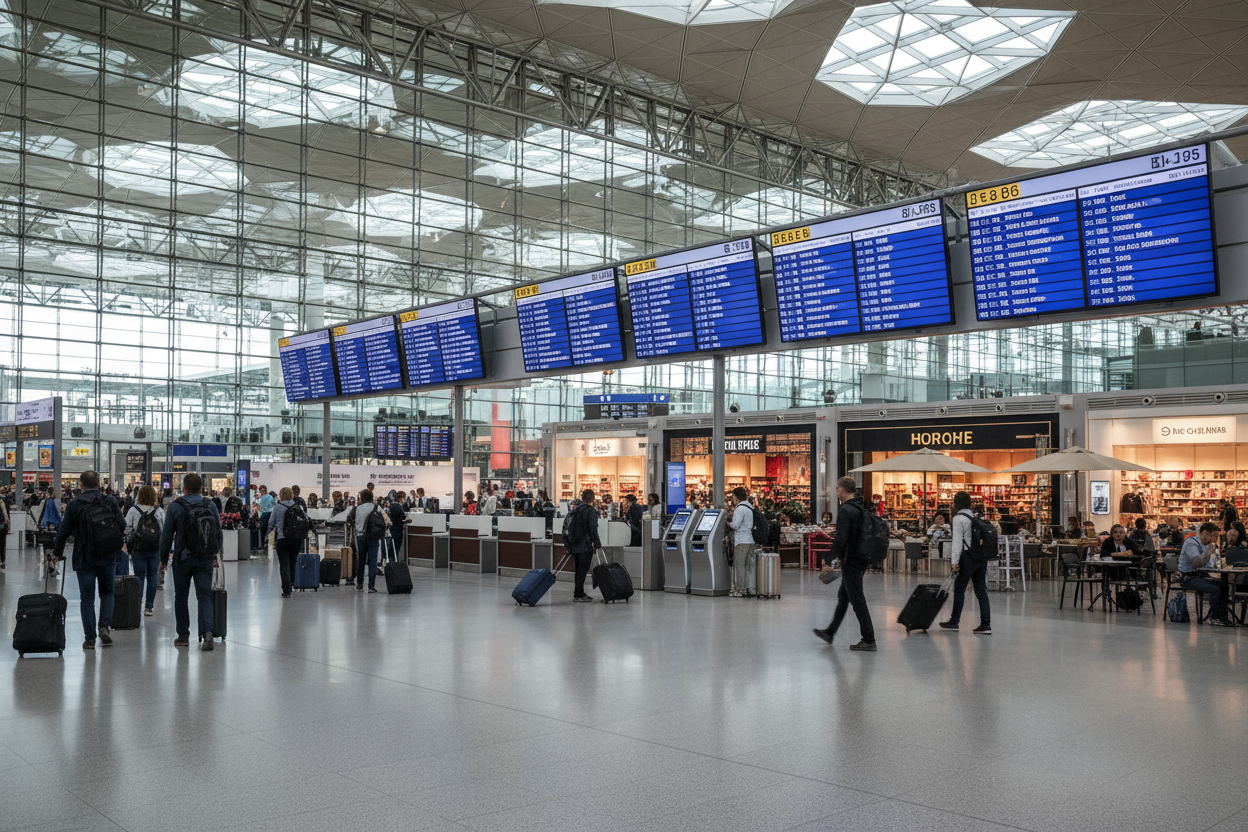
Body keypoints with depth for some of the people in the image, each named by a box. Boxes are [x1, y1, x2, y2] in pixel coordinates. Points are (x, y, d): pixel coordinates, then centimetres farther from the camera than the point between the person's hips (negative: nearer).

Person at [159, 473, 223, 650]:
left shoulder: (175, 507, -5)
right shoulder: (211, 506, 2)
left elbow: (167, 535, -3)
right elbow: (219, 533, 7)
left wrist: (164, 559, 7)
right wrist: (214, 555, 18)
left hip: (182, 558, -1)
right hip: (205, 559, 2)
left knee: (181, 597, 11)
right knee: (205, 595, 2)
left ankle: (183, 636, 17)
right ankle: (207, 632, -18)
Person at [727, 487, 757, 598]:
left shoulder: (740, 508, -13)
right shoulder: (750, 507, 15)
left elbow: (735, 525, -18)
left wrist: (728, 523, 1)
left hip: (741, 541, -8)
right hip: (750, 540, 8)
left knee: (739, 565, -3)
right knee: (749, 566, 9)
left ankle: (740, 590, -2)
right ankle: (750, 590, 10)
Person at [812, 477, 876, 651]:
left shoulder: (845, 511, -19)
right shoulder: (861, 509, 11)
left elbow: (841, 539, -25)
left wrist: (829, 560, -19)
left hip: (850, 561, -10)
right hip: (860, 560, 10)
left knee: (857, 600, -5)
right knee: (843, 596, 19)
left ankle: (869, 641, -2)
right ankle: (830, 632, 31)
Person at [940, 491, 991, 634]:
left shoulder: (958, 519, -7)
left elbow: (958, 541, -12)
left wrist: (955, 561, -14)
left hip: (968, 557, -7)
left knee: (959, 589, 4)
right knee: (981, 590, 6)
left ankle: (954, 622, 11)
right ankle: (986, 624, 2)